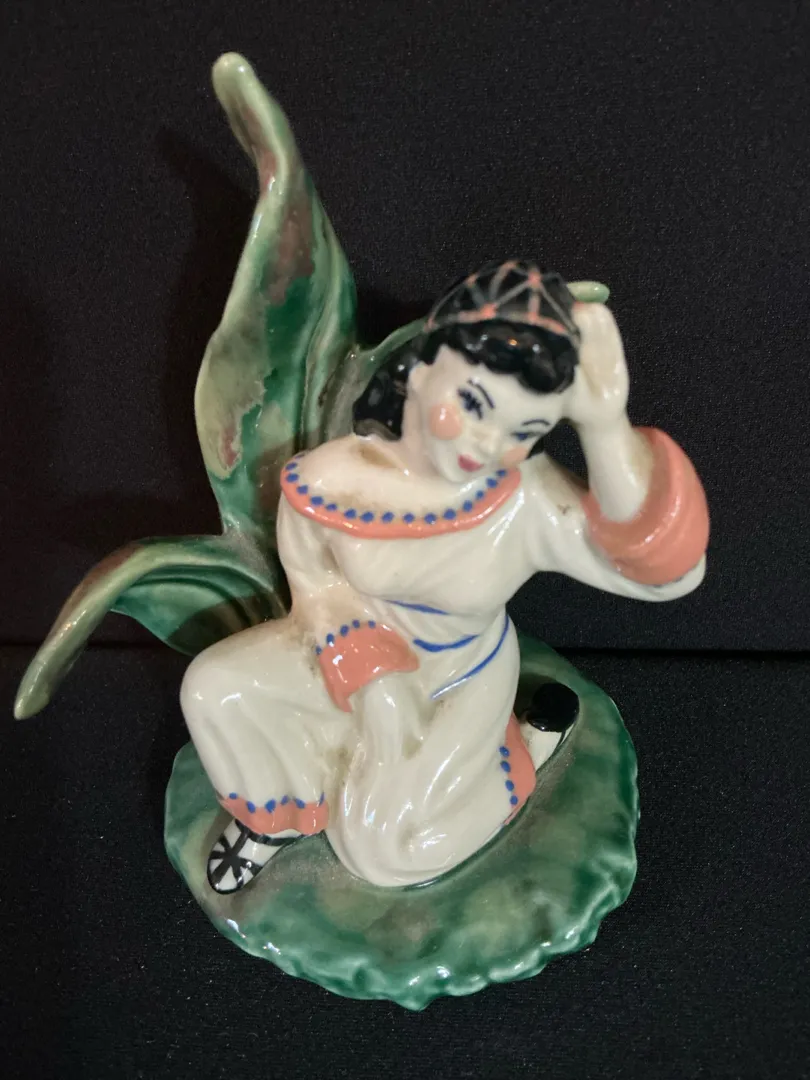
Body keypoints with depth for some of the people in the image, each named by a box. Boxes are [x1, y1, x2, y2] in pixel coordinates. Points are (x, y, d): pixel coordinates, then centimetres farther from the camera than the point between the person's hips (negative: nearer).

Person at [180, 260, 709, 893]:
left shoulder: (532, 501, -34)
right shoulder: (331, 480, -28)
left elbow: (666, 569, -48)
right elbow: (320, 589, -10)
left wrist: (604, 425, -60)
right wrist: (371, 683, -24)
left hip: (459, 684, -2)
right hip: (357, 653, 2)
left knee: (381, 849, 2)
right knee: (216, 688, -15)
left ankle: (526, 746, 23)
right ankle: (274, 816, 15)